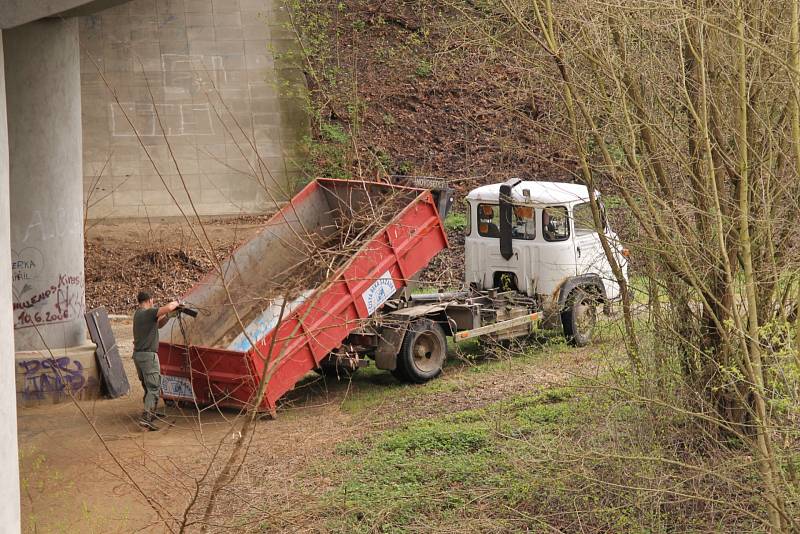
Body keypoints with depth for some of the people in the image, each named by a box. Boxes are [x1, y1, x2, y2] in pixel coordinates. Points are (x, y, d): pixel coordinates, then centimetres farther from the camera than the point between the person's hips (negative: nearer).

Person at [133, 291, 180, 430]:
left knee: (147, 386, 21)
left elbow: (158, 324, 22)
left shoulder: (138, 313, 15)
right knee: (154, 388, -10)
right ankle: (146, 417, -20)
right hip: (148, 355, -9)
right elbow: (168, 307, -26)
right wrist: (175, 303, -4)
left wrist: (167, 315, 6)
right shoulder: (150, 312, -11)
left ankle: (150, 413, 31)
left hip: (137, 354, 9)